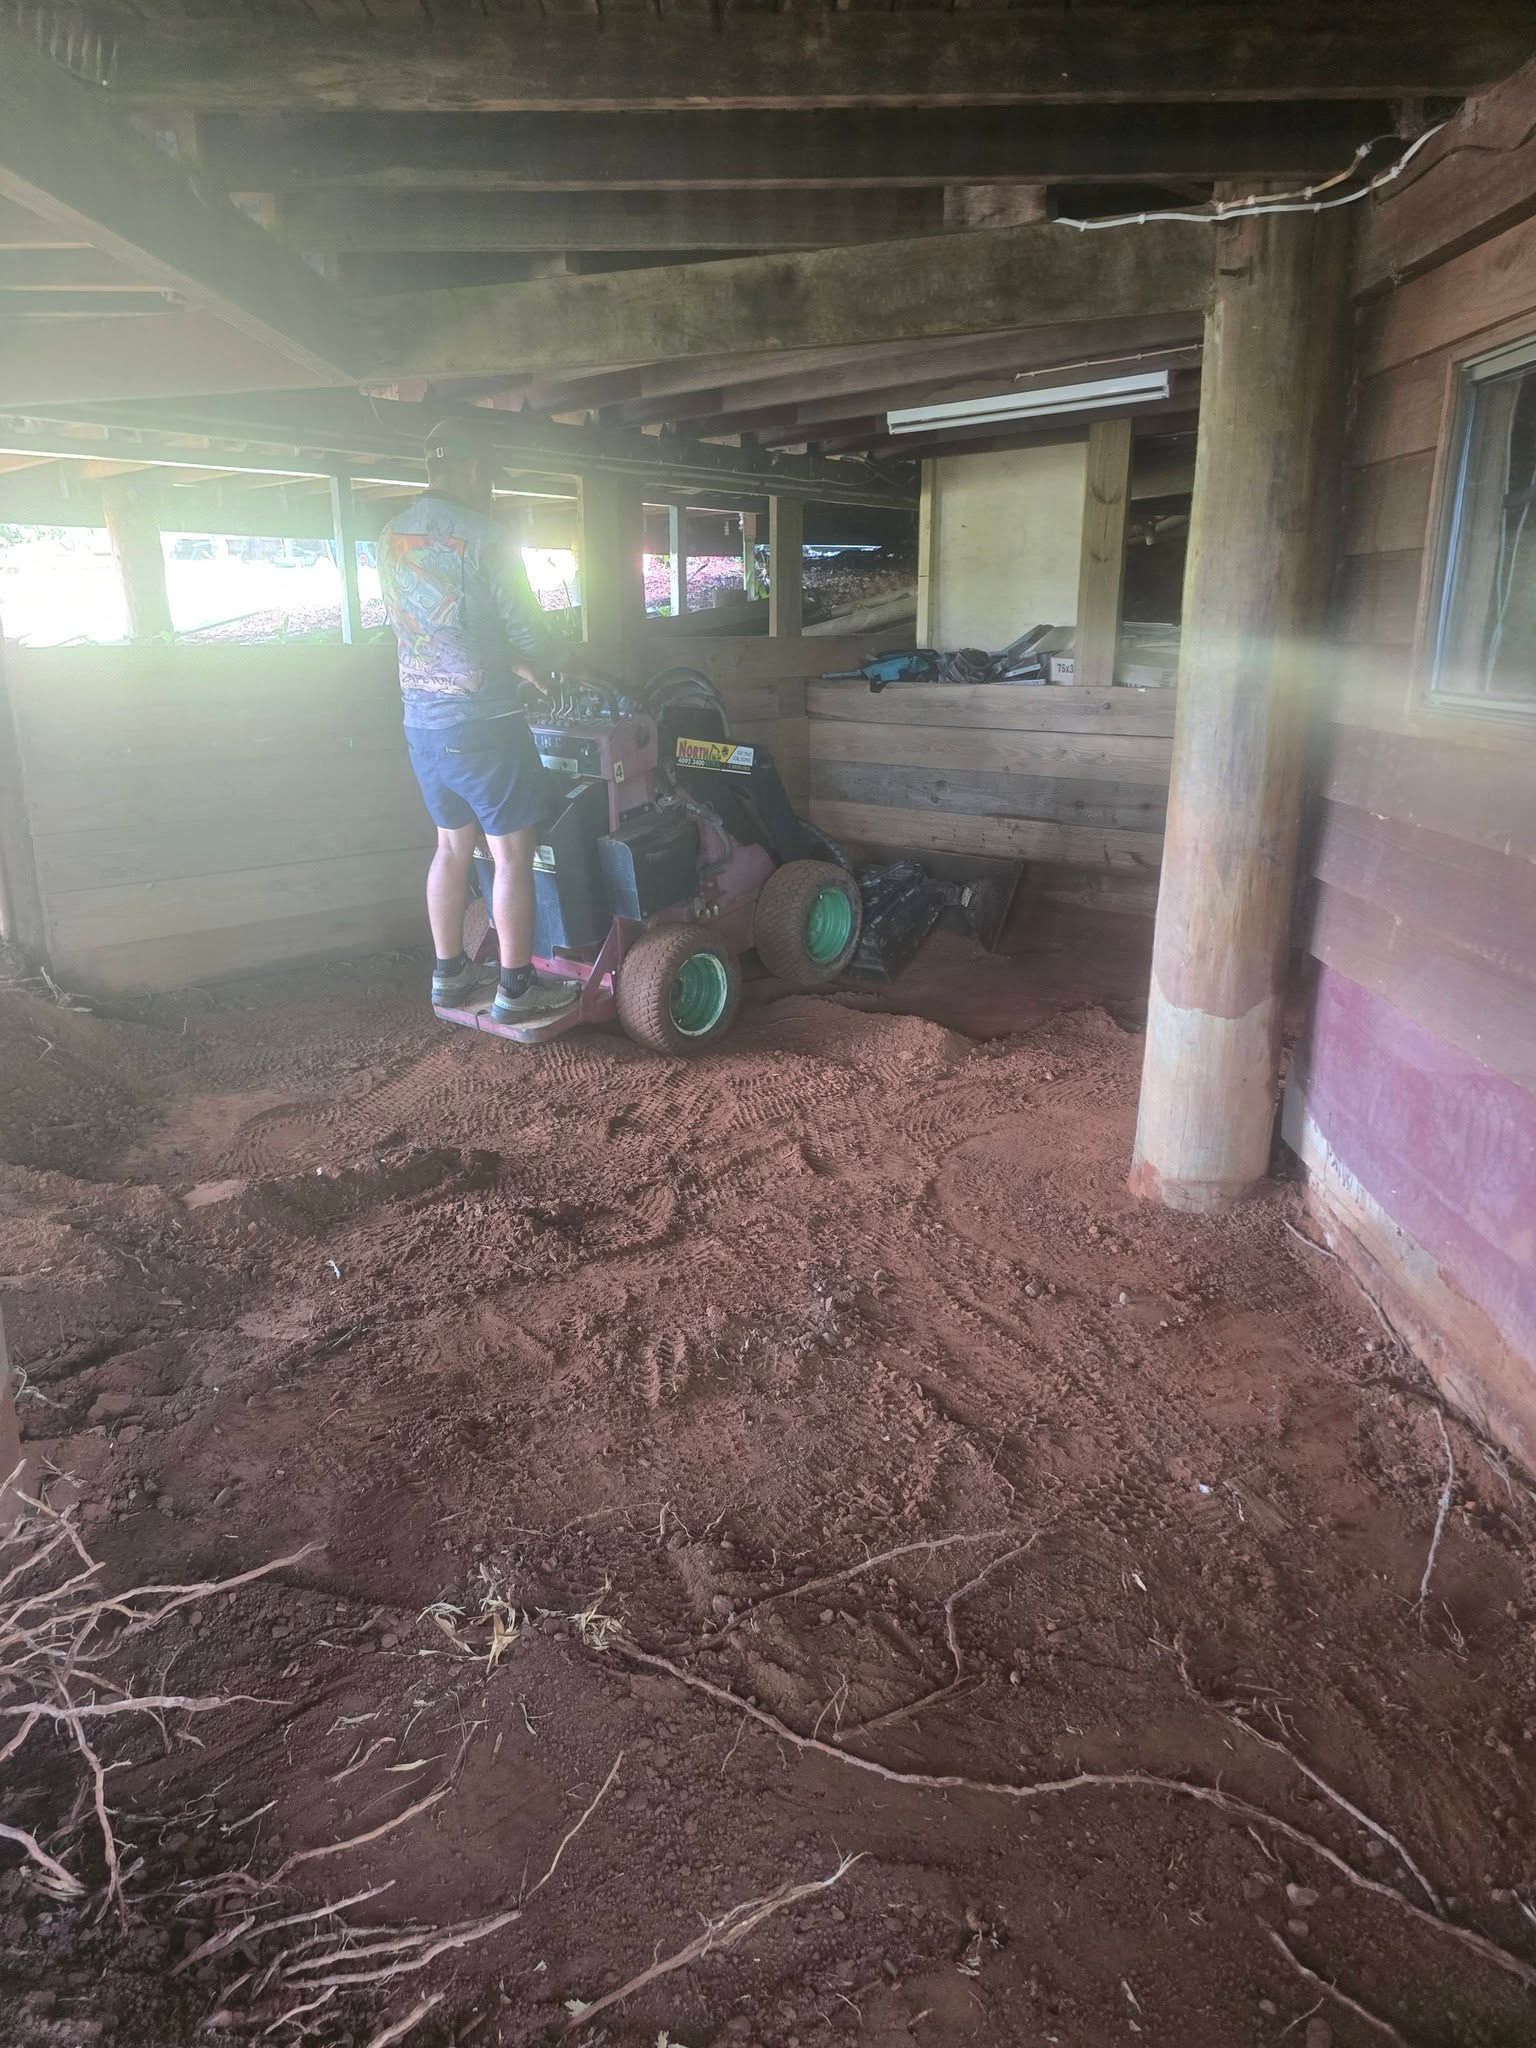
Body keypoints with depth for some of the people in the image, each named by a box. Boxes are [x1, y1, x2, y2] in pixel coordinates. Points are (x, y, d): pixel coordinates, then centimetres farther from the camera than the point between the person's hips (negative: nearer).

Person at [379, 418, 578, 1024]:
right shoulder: (483, 536, -14)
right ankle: (516, 990, 5)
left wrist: (515, 666, 20)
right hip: (481, 723, -7)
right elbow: (527, 631, -9)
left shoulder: (390, 537, 9)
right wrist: (537, 670, 14)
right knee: (512, 854, 1)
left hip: (421, 720, 8)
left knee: (452, 844, 18)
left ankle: (449, 973, 26)